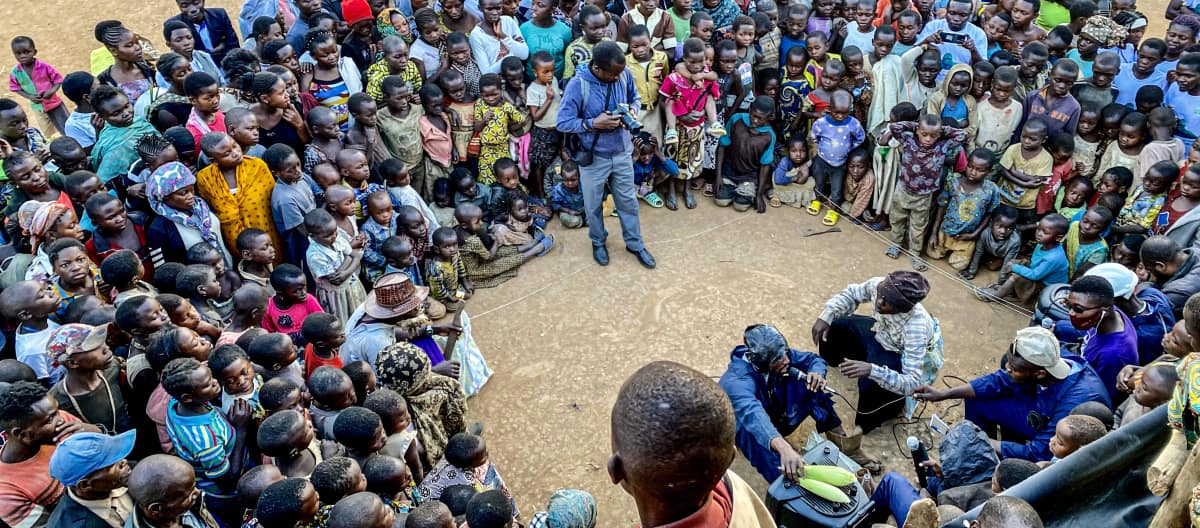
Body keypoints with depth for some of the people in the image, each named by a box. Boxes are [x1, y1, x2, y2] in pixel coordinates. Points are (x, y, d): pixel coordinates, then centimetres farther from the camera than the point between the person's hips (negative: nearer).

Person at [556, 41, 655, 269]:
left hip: (622, 151, 3)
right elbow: (563, 123, -20)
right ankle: (598, 242, 42)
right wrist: (593, 123, -29)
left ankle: (635, 244, 36)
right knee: (593, 205, 17)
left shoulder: (624, 74, -12)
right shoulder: (577, 85, -24)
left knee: (628, 200, 18)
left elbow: (635, 99, 8)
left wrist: (632, 110, -14)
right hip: (593, 156, -3)